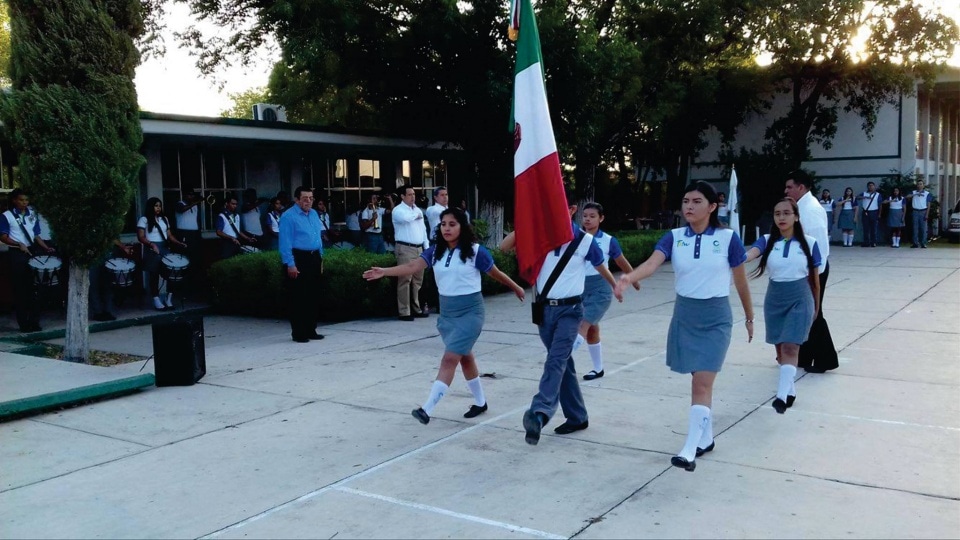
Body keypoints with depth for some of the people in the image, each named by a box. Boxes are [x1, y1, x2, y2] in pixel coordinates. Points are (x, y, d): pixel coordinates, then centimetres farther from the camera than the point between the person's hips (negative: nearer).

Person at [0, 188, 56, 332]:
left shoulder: (32, 214, 12)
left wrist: (46, 248, -1)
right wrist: (19, 244, -19)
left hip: (32, 252, 4)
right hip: (17, 254, -4)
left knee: (33, 287, 5)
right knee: (19, 289, -1)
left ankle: (34, 322, 11)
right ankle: (24, 324, 3)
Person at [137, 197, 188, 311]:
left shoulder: (164, 219, 17)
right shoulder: (144, 219, -1)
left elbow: (169, 235, 16)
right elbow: (141, 237, -8)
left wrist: (180, 243, 0)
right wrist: (151, 244, -25)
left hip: (165, 248, 5)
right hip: (151, 249, -5)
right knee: (154, 275, -1)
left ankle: (169, 298, 8)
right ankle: (156, 300, 6)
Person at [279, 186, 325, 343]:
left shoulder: (314, 214, 13)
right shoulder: (288, 216, -10)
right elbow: (285, 242, -15)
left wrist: (320, 258, 16)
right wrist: (290, 264, -20)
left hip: (314, 258, 8)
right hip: (298, 259, -8)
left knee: (313, 296, 11)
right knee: (298, 298, -2)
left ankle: (311, 330, 21)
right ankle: (298, 333, 5)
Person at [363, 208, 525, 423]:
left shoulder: (475, 251, -10)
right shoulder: (435, 251, 1)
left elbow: (496, 273, 3)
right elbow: (413, 266, -12)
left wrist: (516, 288, 17)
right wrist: (384, 271, -26)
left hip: (469, 311, -6)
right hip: (446, 311, 6)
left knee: (450, 358, -13)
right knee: (465, 357, 17)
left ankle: (427, 410, -16)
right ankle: (480, 403, 34)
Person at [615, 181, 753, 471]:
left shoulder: (728, 238, -8)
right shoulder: (674, 237, -3)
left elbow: (741, 281, 2)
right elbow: (652, 263, -20)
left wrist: (749, 318, 11)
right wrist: (628, 277, -41)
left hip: (715, 317, -3)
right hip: (684, 314, 3)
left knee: (702, 383, -9)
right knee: (700, 381, 14)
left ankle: (690, 449, -8)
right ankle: (706, 438, 30)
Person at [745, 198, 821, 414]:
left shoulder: (809, 243, -4)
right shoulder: (767, 241, -2)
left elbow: (814, 279, 5)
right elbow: (749, 254, -23)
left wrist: (816, 307, 13)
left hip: (799, 299, -3)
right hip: (774, 299, 3)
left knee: (790, 347, -13)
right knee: (780, 347, 12)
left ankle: (782, 395, -16)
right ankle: (790, 390, 29)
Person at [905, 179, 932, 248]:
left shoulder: (927, 193, 5)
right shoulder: (913, 192, 10)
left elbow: (928, 205, 2)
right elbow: (907, 196, -9)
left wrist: (927, 214, -6)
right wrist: (916, 194, -20)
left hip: (923, 212, -1)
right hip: (915, 212, 1)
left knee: (923, 228, -3)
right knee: (915, 228, 1)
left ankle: (923, 243, 1)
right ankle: (915, 243, 5)